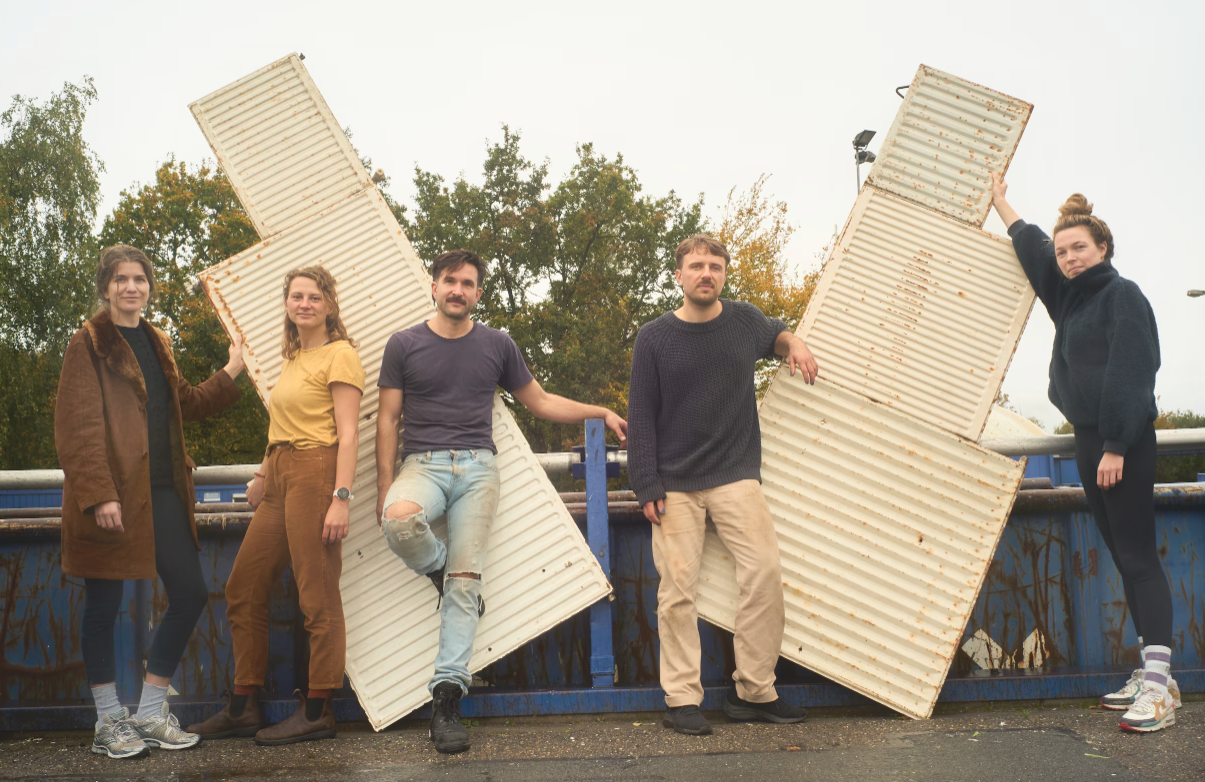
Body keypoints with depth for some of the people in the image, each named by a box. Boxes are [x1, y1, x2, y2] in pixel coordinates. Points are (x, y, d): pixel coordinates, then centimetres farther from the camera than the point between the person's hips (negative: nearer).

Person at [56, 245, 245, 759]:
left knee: (191, 594, 4)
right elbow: (78, 426, -11)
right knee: (103, 605, 2)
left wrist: (232, 372, 21)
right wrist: (99, 494, -20)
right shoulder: (89, 343, -3)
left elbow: (186, 405, 28)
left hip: (162, 490, 7)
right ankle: (109, 721, 17)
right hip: (113, 493, -7)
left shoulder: (156, 343, 18)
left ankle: (150, 712, 17)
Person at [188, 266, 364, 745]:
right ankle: (242, 709, 18)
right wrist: (265, 473, 17)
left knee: (318, 597, -5)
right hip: (280, 479, 9)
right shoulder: (293, 357, 22)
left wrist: (341, 497, -18)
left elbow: (347, 433, -11)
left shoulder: (340, 354, -3)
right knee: (242, 590, 9)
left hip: (314, 473, -9)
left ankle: (317, 712, 3)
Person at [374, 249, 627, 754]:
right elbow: (388, 419, 7)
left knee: (466, 580, -9)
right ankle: (440, 571, -1)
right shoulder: (404, 345, 8)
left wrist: (601, 412, 10)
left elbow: (540, 402, 19)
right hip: (423, 464, -1)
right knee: (399, 520, -35)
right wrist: (385, 486, -1)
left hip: (477, 467, 1)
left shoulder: (497, 345, 12)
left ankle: (447, 696, -7)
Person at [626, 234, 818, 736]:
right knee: (678, 590, -4)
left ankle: (753, 691, 4)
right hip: (675, 485, -2)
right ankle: (682, 700, 4)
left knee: (764, 574, -9)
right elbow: (640, 418, 0)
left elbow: (772, 334, 34)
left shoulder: (744, 320, 9)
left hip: (736, 476, 2)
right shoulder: (654, 338, 1)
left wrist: (794, 342, 10)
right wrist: (647, 487, -6)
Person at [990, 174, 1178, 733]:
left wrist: (1115, 446, -20)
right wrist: (1001, 206, 42)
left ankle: (1160, 684, -13)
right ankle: (1149, 672, 11)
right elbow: (1032, 250, 33)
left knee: (1138, 555, -12)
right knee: (1123, 557, 7)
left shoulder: (1122, 296, -7)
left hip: (1123, 444, -8)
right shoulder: (1072, 298, 17)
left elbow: (1129, 374, -15)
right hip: (1090, 440, 9)